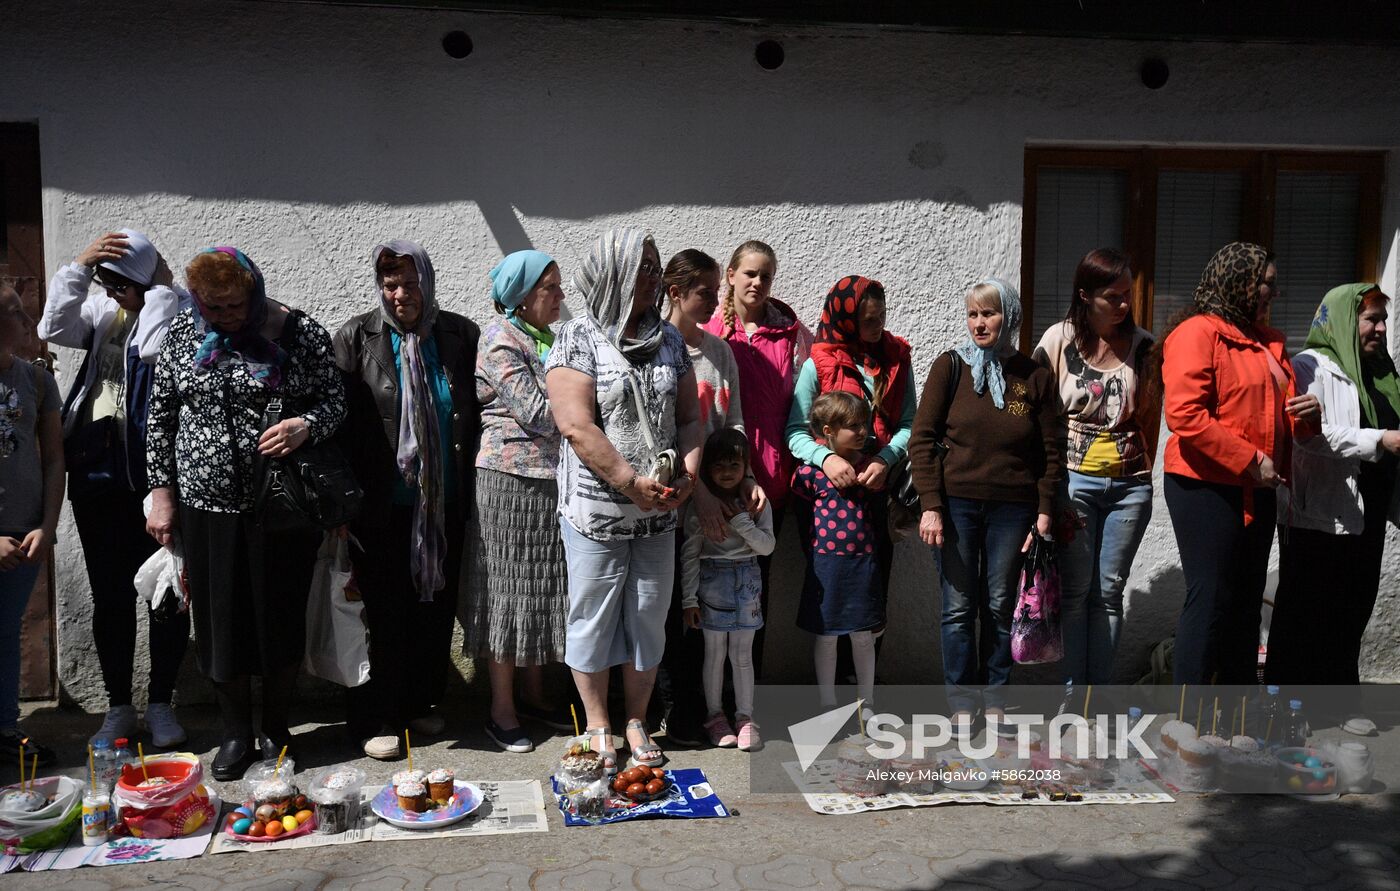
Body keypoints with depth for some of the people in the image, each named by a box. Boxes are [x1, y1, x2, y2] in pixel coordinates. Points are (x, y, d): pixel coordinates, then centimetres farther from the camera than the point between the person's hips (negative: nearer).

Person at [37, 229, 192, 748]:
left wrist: (161, 285, -14)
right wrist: (80, 266, -9)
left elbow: (157, 349, -22)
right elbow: (54, 329, -5)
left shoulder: (176, 309, -3)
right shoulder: (102, 311, 12)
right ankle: (118, 706, 23)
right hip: (96, 470, 5)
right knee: (110, 595, 11)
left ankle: (160, 703, 19)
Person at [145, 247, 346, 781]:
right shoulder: (182, 333, 4)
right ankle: (236, 734, 27)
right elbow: (160, 415, 8)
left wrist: (306, 425, -21)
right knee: (220, 621, 9)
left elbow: (336, 399, 0)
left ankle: (277, 730, 26)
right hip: (207, 503, 2)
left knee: (280, 617, 7)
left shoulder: (301, 334, -5)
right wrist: (162, 491, 5)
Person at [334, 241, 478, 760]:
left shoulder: (460, 336, 4)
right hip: (383, 505, -3)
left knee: (437, 606, 12)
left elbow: (477, 413, 8)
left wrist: (473, 488, 4)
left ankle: (421, 703, 29)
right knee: (383, 611, 4)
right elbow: (340, 419, -4)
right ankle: (377, 719, 17)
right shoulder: (356, 338, -2)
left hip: (445, 505, 3)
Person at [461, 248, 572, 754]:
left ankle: (534, 695, 25)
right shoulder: (500, 339, -10)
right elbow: (536, 413, -17)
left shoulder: (548, 338, 15)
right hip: (511, 480, -8)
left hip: (552, 477, 8)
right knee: (509, 589, 1)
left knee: (544, 589, 12)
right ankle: (502, 709, 12)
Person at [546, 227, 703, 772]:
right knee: (593, 618, 7)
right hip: (596, 509, -4)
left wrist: (688, 473, -6)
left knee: (648, 619, 12)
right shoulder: (577, 339, -8)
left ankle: (637, 722, 28)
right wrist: (632, 482, -18)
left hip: (658, 512, 5)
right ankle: (597, 725, 24)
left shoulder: (668, 339, 8)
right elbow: (577, 426, -17)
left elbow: (690, 415, 11)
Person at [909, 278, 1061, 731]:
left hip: (1012, 508, 1)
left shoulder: (1035, 377, 4)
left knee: (1000, 607, 8)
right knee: (959, 609, 2)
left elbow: (1050, 452, 7)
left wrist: (1044, 512, 1)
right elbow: (922, 438, -2)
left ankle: (994, 702, 22)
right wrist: (930, 505, -9)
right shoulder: (950, 367, 0)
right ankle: (962, 706, 15)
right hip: (956, 503, -1)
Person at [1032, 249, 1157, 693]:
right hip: (1074, 480, -2)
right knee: (1075, 590, 1)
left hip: (1129, 485, 2)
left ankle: (1100, 690, 16)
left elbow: (1151, 416, 13)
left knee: (1109, 592, 8)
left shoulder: (1143, 345, 4)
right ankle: (1073, 689, 11)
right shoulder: (1058, 340, -3)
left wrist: (1142, 471, 9)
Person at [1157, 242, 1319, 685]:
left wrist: (1307, 413, 3)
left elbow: (1279, 413, 27)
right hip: (1206, 487, -9)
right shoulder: (1198, 333, -11)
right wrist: (1249, 460, -20)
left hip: (1256, 490, 9)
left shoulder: (1268, 341, 17)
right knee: (1209, 599, -5)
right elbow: (1184, 415, -21)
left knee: (1247, 601, 14)